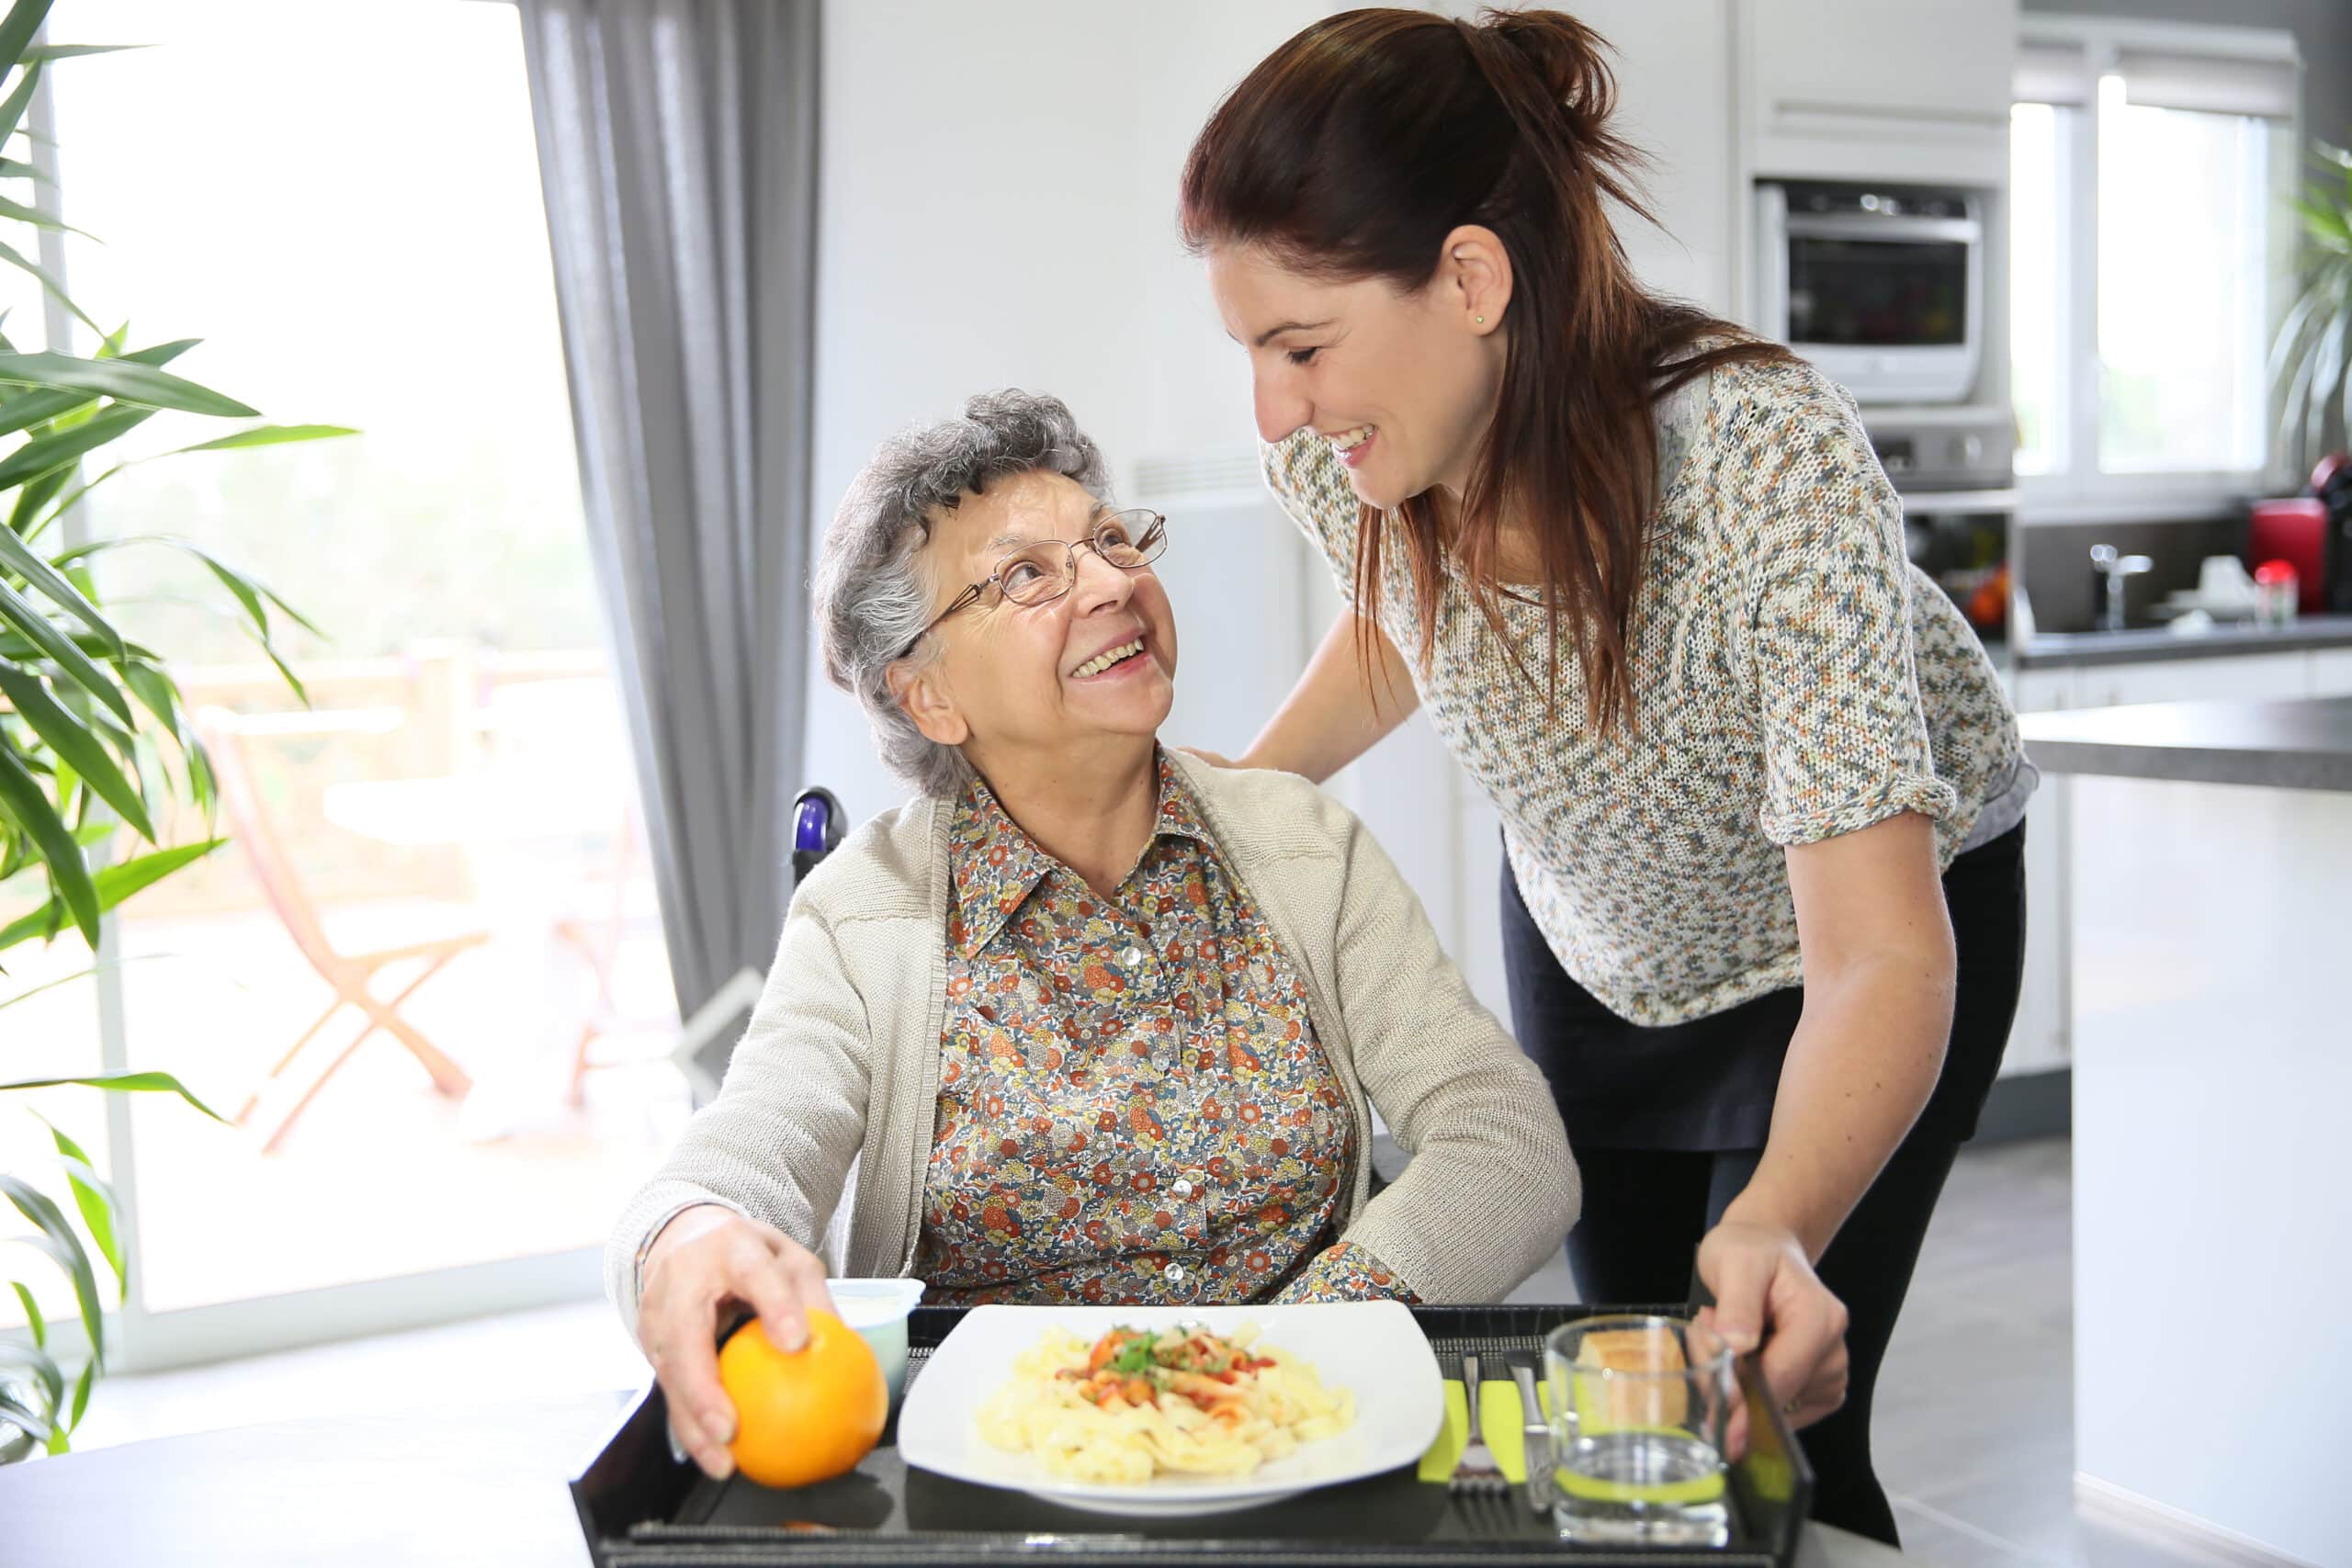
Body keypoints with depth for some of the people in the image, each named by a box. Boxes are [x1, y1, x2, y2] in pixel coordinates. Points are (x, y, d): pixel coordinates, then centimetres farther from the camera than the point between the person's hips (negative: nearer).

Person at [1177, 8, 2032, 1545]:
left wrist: (1776, 1228, -59)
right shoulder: (1343, 453, -23)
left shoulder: (1770, 461, -39)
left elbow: (1879, 960, -42)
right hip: (1591, 931, 5)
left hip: (1868, 910, -4)